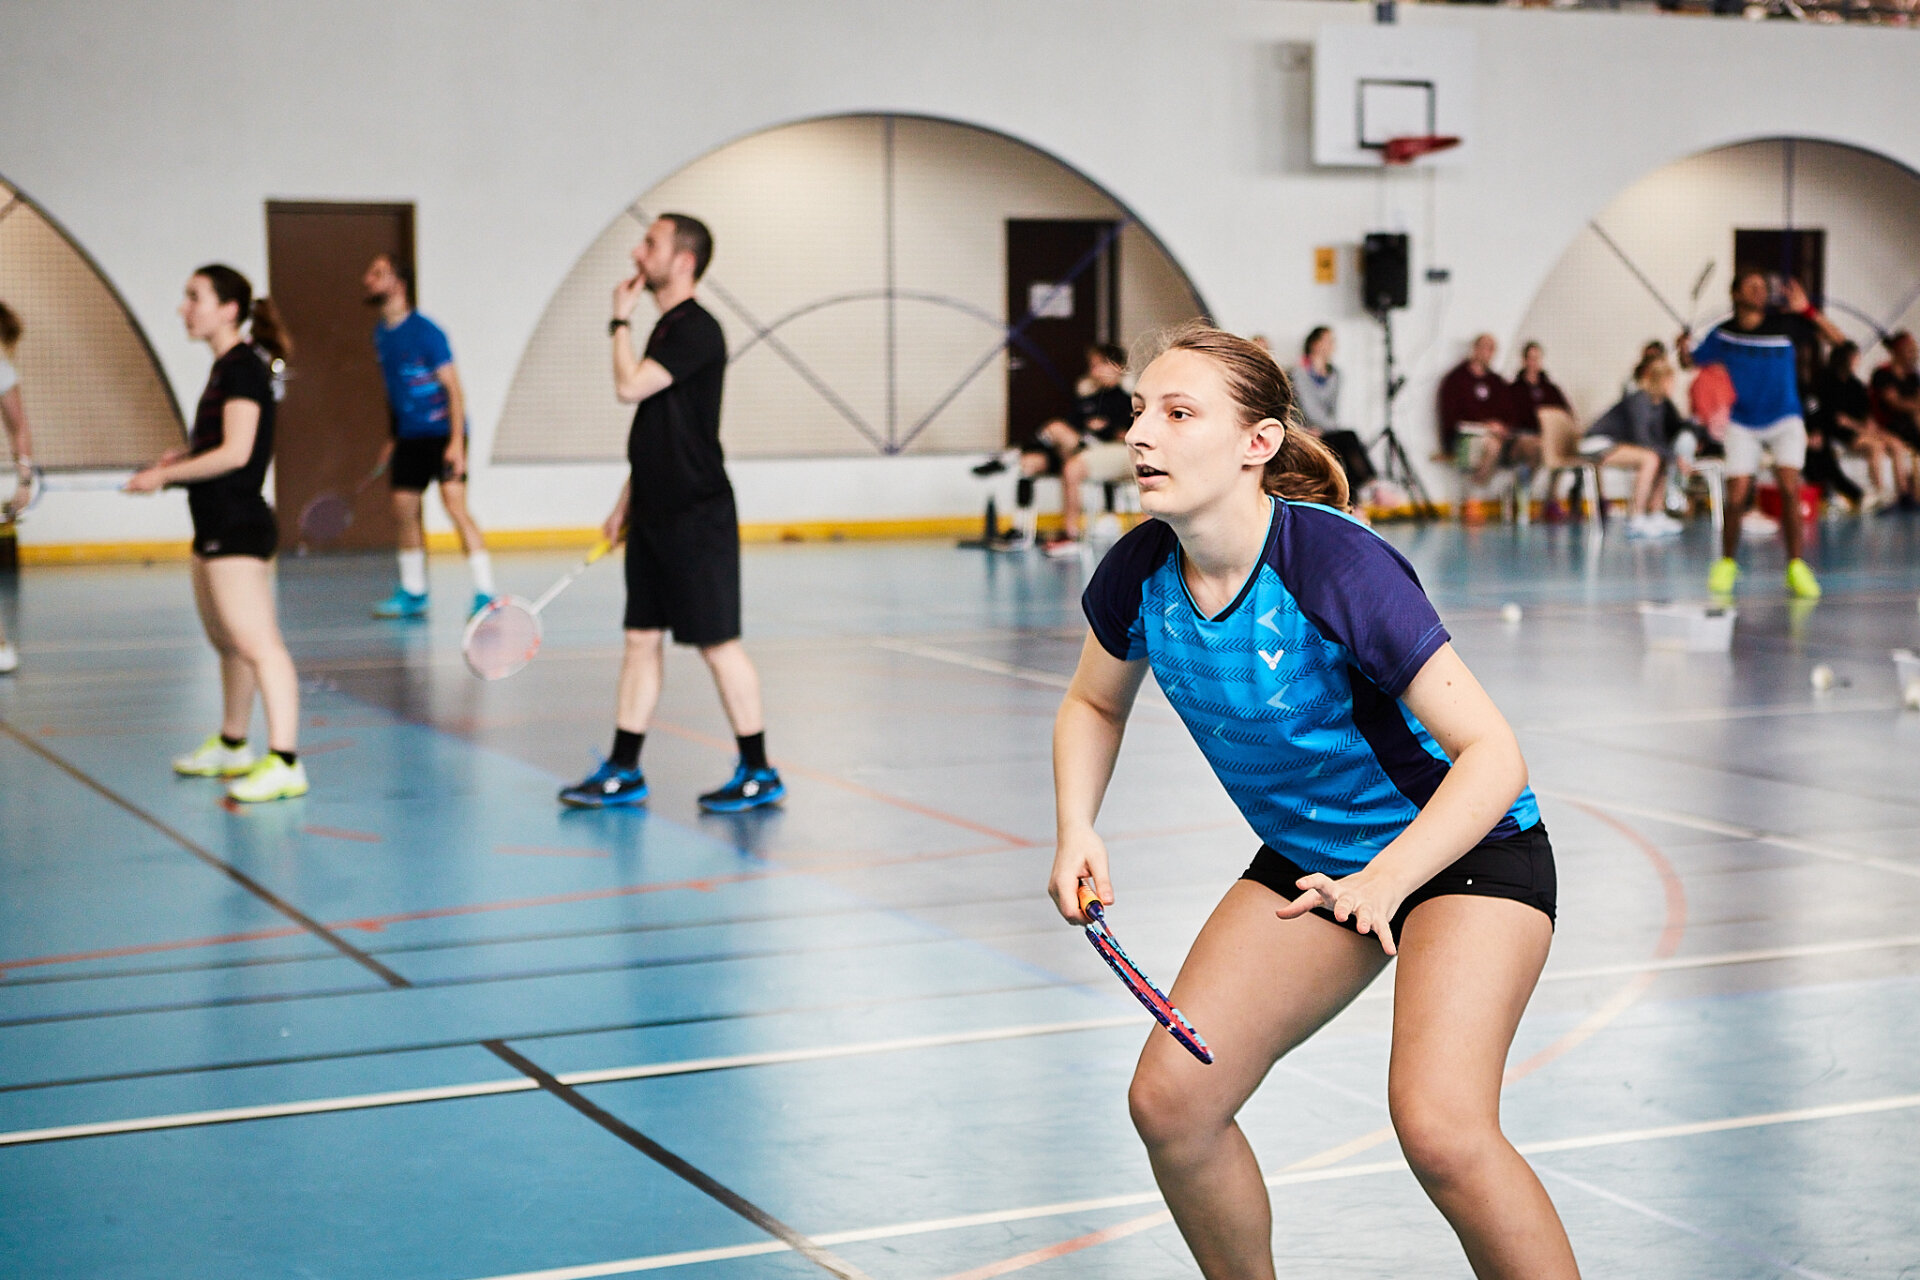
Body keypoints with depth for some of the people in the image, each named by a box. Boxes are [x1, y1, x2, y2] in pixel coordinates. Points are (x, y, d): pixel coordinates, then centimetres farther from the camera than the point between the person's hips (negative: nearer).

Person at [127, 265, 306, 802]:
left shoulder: (244, 368, -15)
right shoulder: (226, 367, 14)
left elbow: (235, 453, -21)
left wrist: (164, 475, -13)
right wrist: (182, 456, 8)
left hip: (238, 525, -11)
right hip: (217, 526, 11)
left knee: (256, 642, -16)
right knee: (227, 641, 21)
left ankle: (284, 762, -21)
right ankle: (232, 747, 34)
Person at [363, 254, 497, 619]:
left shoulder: (425, 332, -14)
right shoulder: (381, 334, 9)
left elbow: (454, 389, -14)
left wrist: (456, 441, -21)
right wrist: (393, 439, 19)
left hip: (442, 433, -8)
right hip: (409, 436, 8)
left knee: (455, 506, -16)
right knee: (404, 510, 8)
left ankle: (485, 594, -13)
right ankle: (413, 594, 20)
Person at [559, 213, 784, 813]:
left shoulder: (697, 330, -15)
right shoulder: (666, 328, 15)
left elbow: (629, 386, -24)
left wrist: (621, 320, -10)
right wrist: (627, 501, 21)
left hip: (697, 516, -10)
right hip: (656, 515, 10)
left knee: (718, 641, -3)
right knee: (641, 638, 10)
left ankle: (758, 773, 6)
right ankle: (623, 773, 15)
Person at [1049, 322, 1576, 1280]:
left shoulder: (1337, 568, -30)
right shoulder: (1139, 574, -13)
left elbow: (1493, 756, -29)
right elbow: (1094, 705, 10)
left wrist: (1384, 882, -42)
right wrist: (1077, 833, -7)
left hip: (1463, 844, -6)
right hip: (1308, 859, 6)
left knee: (1437, 1125, -27)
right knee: (1169, 1098, -4)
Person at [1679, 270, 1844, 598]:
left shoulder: (1784, 324, -9)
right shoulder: (1722, 335, -6)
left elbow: (1838, 338, -11)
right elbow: (1690, 363, 7)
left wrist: (1807, 310, -24)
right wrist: (1684, 349, -16)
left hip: (1784, 420, 0)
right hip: (1742, 425, 0)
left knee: (1790, 488, -18)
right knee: (1736, 497, -6)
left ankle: (1795, 567, -9)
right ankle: (1727, 563, 17)